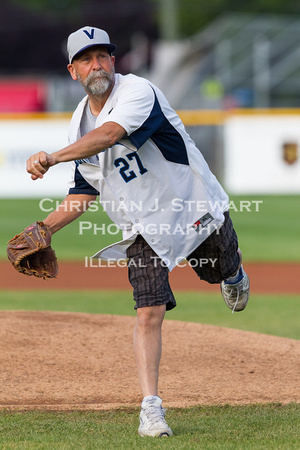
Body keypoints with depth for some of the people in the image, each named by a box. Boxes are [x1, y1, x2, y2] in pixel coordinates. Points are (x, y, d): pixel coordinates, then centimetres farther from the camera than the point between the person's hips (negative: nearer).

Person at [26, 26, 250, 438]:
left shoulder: (138, 92, -21)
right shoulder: (80, 125, 1)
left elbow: (110, 134, -42)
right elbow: (84, 193, 10)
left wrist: (52, 158, -52)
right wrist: (45, 228, -4)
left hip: (197, 210, -3)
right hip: (145, 228, 3)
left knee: (223, 271, 18)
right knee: (149, 313, -12)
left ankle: (232, 273, 57)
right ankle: (151, 405, -9)